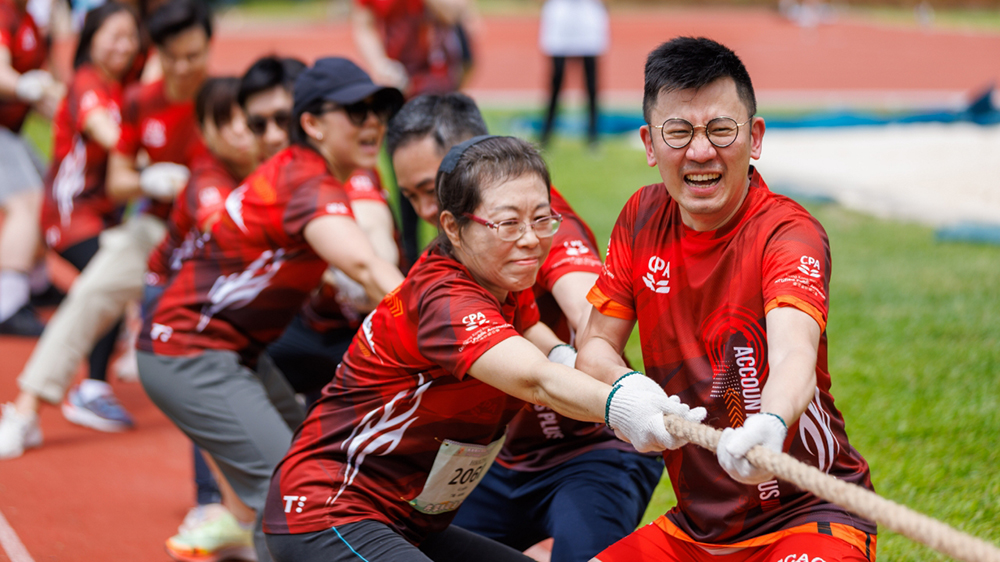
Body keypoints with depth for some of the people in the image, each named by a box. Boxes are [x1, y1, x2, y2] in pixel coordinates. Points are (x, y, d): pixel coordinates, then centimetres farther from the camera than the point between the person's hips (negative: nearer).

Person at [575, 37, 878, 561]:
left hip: (812, 516, -6)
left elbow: (793, 356, -35)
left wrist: (769, 425, -57)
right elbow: (596, 344, 5)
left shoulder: (790, 233, -17)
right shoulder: (643, 217, 1)